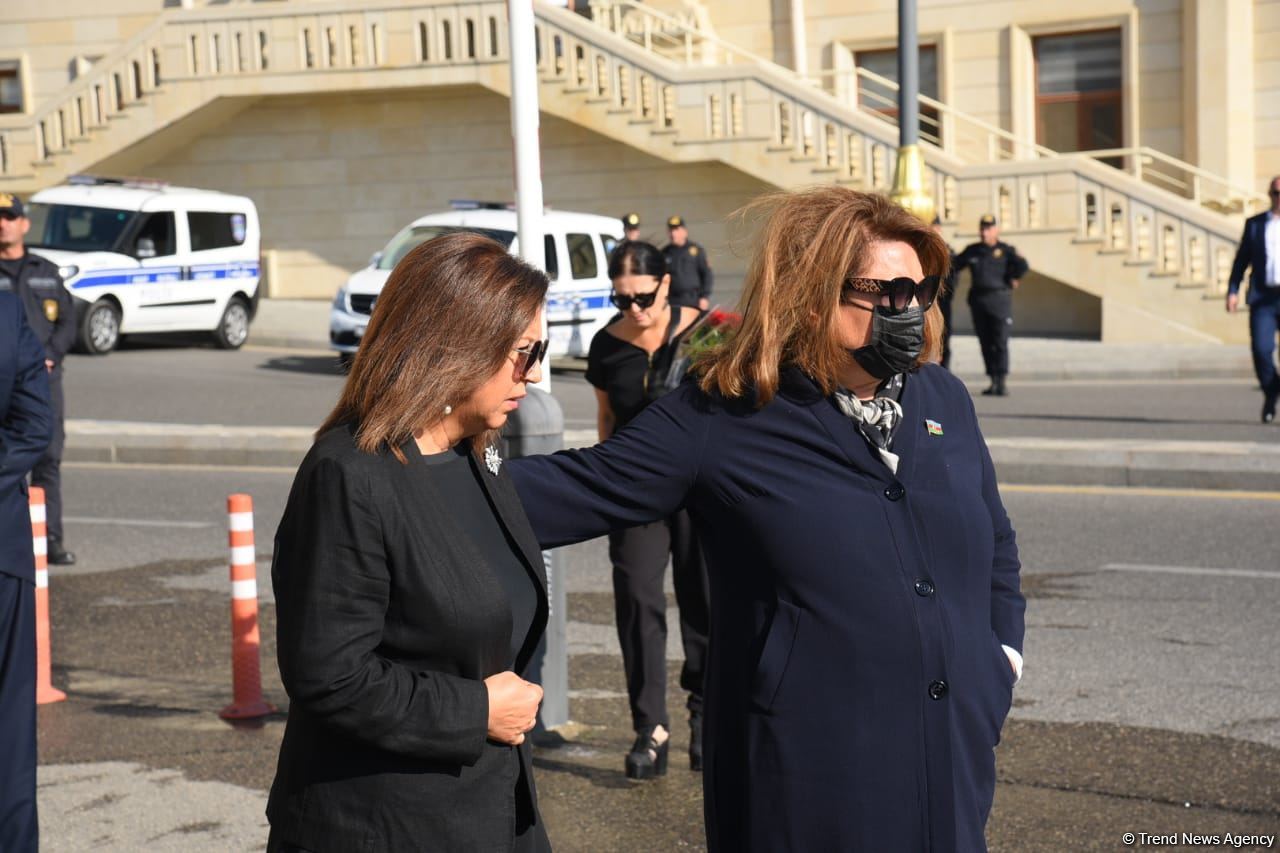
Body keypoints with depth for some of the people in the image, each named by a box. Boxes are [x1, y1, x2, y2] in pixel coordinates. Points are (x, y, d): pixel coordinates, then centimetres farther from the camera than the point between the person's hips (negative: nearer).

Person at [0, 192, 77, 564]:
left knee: (49, 459, 3)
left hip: (46, 377, 3)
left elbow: (68, 321, 12)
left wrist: (49, 356, -5)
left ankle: (52, 539, 7)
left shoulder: (47, 271, 16)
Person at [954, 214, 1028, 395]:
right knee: (986, 343, 6)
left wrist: (1012, 281, -8)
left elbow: (1022, 265, -14)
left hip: (999, 300, -4)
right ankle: (993, 381, 11)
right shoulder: (971, 251, 12)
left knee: (1000, 342, -8)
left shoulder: (1005, 250, 0)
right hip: (978, 301, 4)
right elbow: (954, 266, 18)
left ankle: (1002, 382, -7)